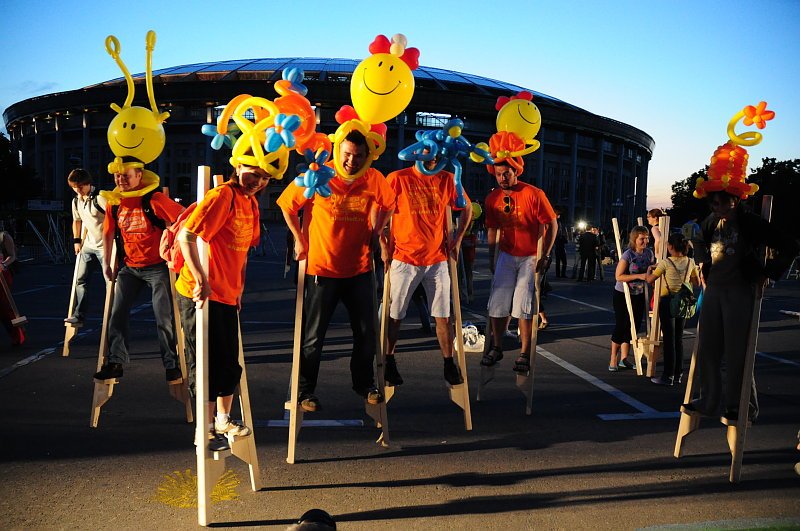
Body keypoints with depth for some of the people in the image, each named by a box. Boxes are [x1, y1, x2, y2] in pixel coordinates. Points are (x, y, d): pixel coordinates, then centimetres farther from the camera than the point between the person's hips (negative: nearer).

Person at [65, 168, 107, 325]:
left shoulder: (100, 198, -17)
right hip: (89, 246, 8)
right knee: (80, 280, 7)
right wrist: (76, 240, 18)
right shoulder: (76, 201, 8)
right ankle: (78, 315, 12)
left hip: (105, 245, -8)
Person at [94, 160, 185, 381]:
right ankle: (115, 362, 12)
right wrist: (107, 263, 12)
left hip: (157, 266, -5)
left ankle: (172, 364, 7)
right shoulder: (114, 201, 1)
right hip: (129, 267, 5)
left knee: (164, 318, -3)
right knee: (117, 314, 3)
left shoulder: (155, 200, -16)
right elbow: (108, 232, 13)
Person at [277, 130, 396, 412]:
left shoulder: (374, 179, -5)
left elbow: (388, 204, 16)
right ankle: (306, 390, 22)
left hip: (359, 269, 3)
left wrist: (375, 233, 5)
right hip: (322, 269, -3)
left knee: (367, 332, 11)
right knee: (314, 336, 6)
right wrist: (299, 239, -1)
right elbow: (287, 205, 0)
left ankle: (364, 383, 31)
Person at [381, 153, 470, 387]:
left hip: (437, 259, 2)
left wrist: (457, 240, 9)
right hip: (404, 259, -2)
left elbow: (466, 209, 17)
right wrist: (383, 244, -5)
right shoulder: (398, 178, -6)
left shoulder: (447, 180, 3)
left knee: (443, 316, 4)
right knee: (394, 315, 6)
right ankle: (389, 364, 21)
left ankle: (449, 366, 15)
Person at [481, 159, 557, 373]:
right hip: (506, 256, 4)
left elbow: (552, 225, -10)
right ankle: (496, 348, 19)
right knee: (497, 304, 2)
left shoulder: (534, 194, -15)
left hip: (531, 257, -4)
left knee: (523, 306, -7)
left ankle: (524, 355, 3)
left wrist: (544, 256, -13)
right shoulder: (492, 198, 0)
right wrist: (491, 258, 12)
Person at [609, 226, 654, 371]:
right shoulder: (628, 255, -18)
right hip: (622, 295, -6)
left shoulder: (649, 253, 0)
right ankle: (613, 360, 8)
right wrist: (639, 276, -28)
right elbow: (619, 276, -22)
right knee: (621, 326, -3)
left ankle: (624, 359, 19)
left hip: (638, 295, 6)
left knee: (634, 325, 8)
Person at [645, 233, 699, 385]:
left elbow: (649, 280, -7)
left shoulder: (666, 263, -13)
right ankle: (678, 374, 18)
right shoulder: (691, 262, 2)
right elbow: (697, 283, 11)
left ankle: (668, 376, 2)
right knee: (679, 338, 13)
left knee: (668, 339, -1)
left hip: (667, 301, -5)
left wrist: (649, 270, 13)